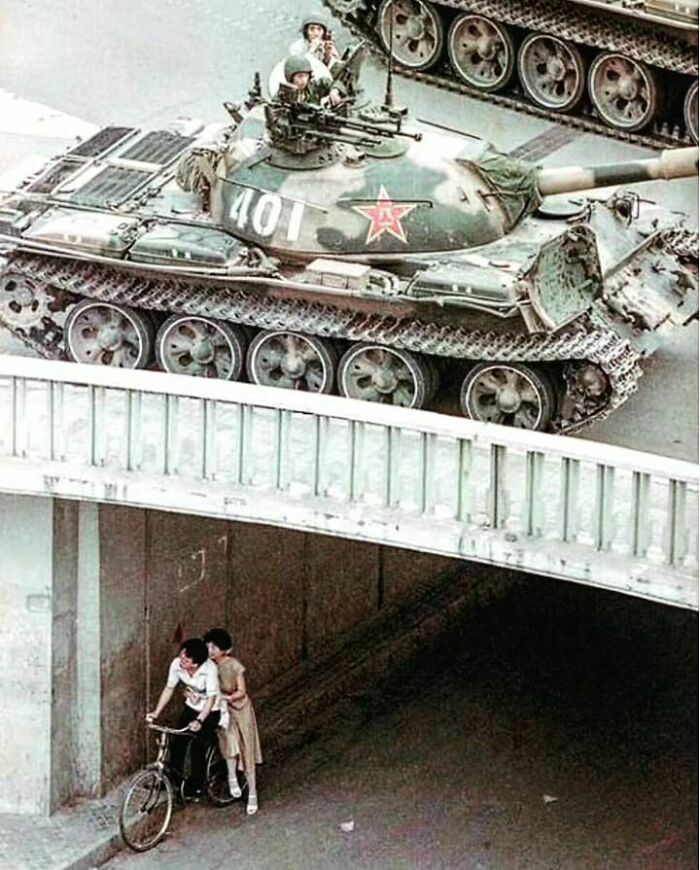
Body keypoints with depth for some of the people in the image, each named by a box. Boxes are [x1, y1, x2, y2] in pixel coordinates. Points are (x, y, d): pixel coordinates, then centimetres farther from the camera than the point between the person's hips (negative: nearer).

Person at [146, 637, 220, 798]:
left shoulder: (209, 669, -34)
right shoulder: (177, 664, -20)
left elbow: (211, 698, -35)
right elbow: (169, 688, -9)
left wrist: (199, 721, -47)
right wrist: (156, 713, -15)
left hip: (210, 711, -5)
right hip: (191, 707, 5)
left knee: (198, 746, -12)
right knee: (178, 742, -2)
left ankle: (196, 785, 6)